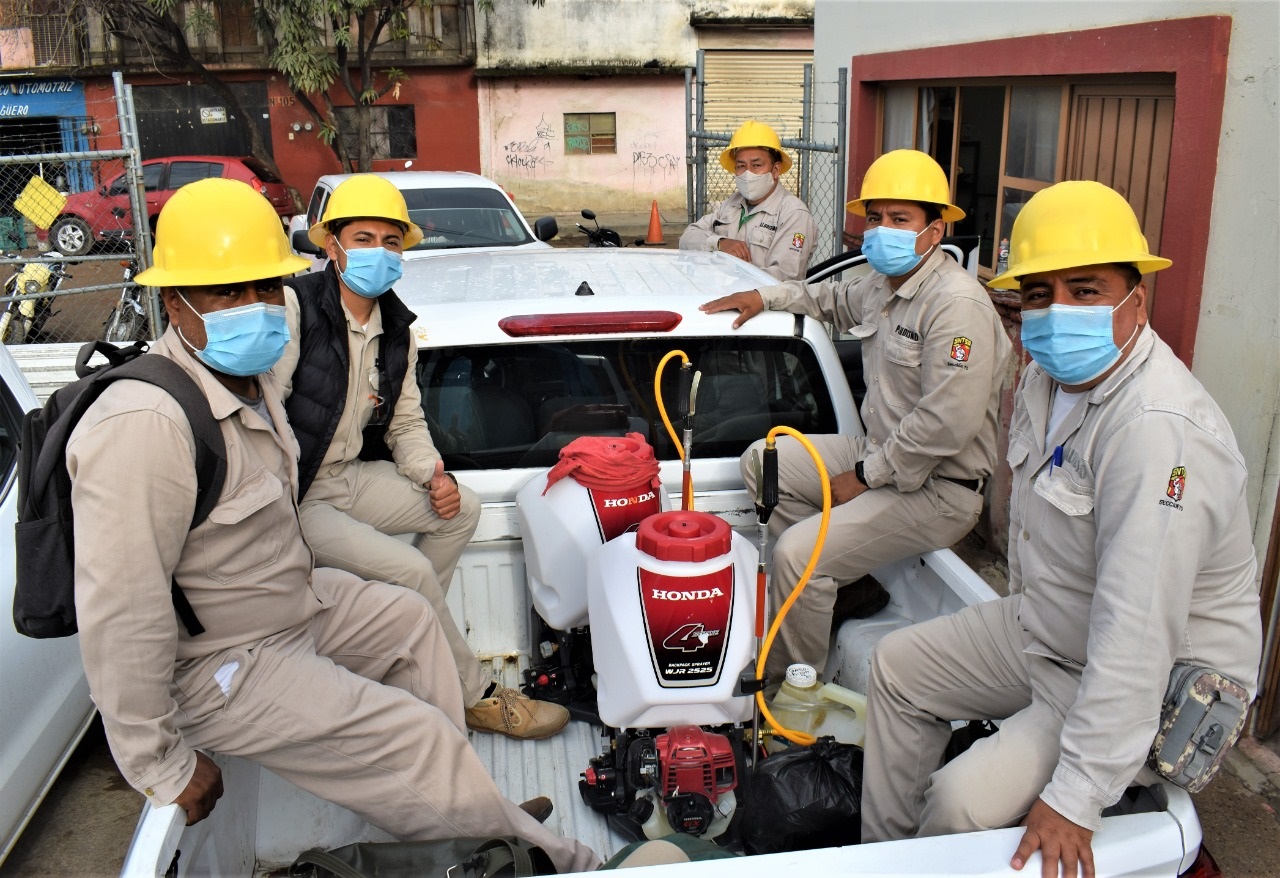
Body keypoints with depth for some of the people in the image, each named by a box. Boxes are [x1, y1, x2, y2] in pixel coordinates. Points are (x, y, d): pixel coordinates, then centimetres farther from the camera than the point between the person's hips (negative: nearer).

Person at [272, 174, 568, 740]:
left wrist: (433, 476, -8)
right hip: (296, 497, -8)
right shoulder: (294, 307, -16)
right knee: (410, 569, -21)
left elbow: (406, 424, 12)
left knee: (461, 509, 2)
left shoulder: (397, 330, 6)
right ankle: (477, 698, -2)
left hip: (352, 475, 8)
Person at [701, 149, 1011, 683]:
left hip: (936, 490, -10)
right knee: (761, 462, 8)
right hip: (881, 453, 10)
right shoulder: (883, 283, 8)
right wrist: (766, 297, 21)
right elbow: (837, 301, 33)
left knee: (795, 553, -22)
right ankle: (843, 584, 11)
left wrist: (864, 476, -19)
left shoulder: (958, 306, -22)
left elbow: (945, 425, -28)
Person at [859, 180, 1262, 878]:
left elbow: (1137, 634, -35)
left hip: (1157, 686, -9)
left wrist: (1075, 798, -33)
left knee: (963, 802, -23)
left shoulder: (1160, 429, -33)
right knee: (898, 666, 15)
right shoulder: (1049, 374, -1)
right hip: (1045, 631, 9)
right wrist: (1026, 607, 22)